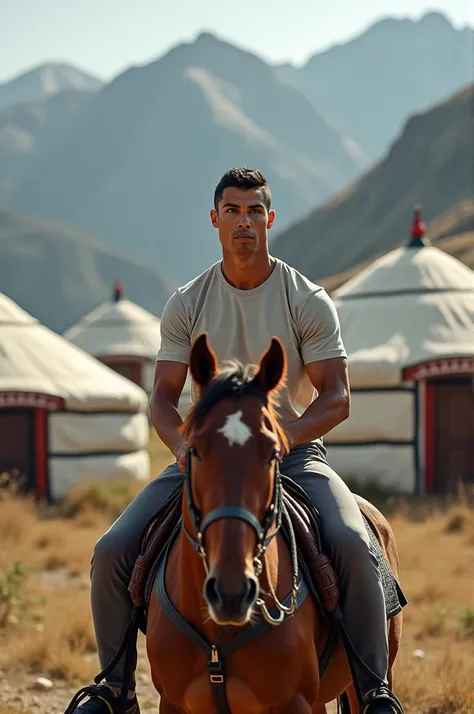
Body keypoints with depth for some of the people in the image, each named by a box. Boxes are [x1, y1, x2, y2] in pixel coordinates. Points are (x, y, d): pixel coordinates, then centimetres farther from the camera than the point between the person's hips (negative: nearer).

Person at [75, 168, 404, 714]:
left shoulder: (308, 301, -4)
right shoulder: (186, 305, 3)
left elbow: (336, 399, -7)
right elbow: (163, 395, 2)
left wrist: (281, 437, -26)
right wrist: (182, 445, -20)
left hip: (294, 452, -2)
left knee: (352, 544, -31)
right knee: (112, 551, -13)